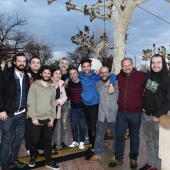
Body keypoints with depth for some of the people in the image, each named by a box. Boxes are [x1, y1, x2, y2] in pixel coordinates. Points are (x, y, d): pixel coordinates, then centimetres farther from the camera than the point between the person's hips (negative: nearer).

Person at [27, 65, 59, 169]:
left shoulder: (52, 88, 9)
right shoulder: (34, 86, -4)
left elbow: (53, 104, 10)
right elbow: (30, 103, -8)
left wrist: (52, 118, 2)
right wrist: (33, 117, -13)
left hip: (48, 119, 3)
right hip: (36, 118, -3)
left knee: (48, 141, 10)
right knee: (34, 140, 8)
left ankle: (49, 161, 24)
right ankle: (33, 158, 33)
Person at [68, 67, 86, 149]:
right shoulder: (69, 84, -4)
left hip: (82, 107, -3)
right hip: (73, 108, 3)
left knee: (82, 125, 6)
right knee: (73, 125, 10)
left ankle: (82, 142, 22)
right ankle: (75, 141, 26)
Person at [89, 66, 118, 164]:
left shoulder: (116, 83, -10)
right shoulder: (98, 84, 2)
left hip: (114, 114, -3)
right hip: (102, 115, 3)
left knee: (116, 136, 15)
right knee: (99, 136, 15)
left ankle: (116, 154, 35)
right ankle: (97, 154, 33)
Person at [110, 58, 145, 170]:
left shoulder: (142, 76, -11)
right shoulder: (119, 76, 0)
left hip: (135, 113, -3)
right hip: (121, 112, 3)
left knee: (134, 137, 14)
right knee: (119, 135, 12)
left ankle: (133, 159, 35)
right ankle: (118, 158, 30)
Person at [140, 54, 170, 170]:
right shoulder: (148, 75, 2)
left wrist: (158, 115, -14)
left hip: (157, 117, -5)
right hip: (145, 115, 6)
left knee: (157, 144, 8)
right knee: (149, 142, 17)